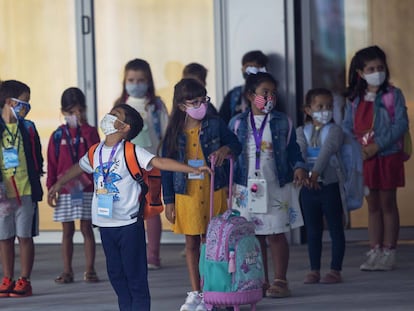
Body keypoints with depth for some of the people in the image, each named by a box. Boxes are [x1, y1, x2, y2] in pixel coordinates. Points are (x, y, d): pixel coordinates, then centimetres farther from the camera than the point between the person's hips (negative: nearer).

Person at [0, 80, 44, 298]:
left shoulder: (28, 128, 7)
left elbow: (37, 159, 13)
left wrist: (36, 183, 5)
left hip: (26, 191, 1)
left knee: (25, 236, 2)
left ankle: (24, 281, 8)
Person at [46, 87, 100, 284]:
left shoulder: (90, 132, 3)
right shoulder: (57, 136, 4)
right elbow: (52, 164, 5)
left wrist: (84, 128, -14)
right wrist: (52, 187, -1)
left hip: (87, 189, -1)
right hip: (65, 190, 1)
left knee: (87, 229, 2)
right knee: (67, 231, 6)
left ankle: (89, 270, 7)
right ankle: (67, 271, 12)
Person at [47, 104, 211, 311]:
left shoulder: (131, 152, -9)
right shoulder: (96, 152, 8)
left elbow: (160, 162, -19)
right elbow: (79, 168, 27)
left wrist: (193, 170, -29)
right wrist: (58, 184, 37)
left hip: (129, 223, -6)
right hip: (105, 223, 6)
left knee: (135, 274, -2)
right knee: (115, 273, 11)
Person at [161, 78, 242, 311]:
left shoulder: (215, 125, -1)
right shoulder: (174, 133, 0)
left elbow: (236, 145, 9)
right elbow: (167, 168, 3)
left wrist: (225, 150, -15)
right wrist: (169, 201, 2)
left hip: (213, 192, -1)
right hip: (186, 194, 1)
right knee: (192, 243, 9)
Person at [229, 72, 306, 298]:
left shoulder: (282, 122, 1)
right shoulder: (237, 123, 3)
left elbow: (292, 149, 5)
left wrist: (299, 167, -12)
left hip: (276, 187, -1)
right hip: (247, 187, 2)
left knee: (276, 235, -1)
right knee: (254, 236, 6)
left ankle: (280, 281, 7)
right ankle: (260, 282, 15)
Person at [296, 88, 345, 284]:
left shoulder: (334, 130, -3)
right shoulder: (302, 131, 5)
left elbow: (327, 151, -20)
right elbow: (299, 153, -12)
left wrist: (316, 172, -36)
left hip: (329, 185, -3)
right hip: (308, 186, 3)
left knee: (336, 229, 2)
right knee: (312, 231, 9)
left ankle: (335, 270, 6)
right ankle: (314, 270, 15)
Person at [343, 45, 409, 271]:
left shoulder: (393, 95, -3)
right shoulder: (355, 99, 9)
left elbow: (401, 124, -12)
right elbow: (347, 126, 7)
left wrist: (377, 146, -18)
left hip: (387, 156, -4)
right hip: (363, 158, 4)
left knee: (388, 204, 2)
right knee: (372, 206, 9)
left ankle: (388, 253, 6)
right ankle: (375, 252, 12)